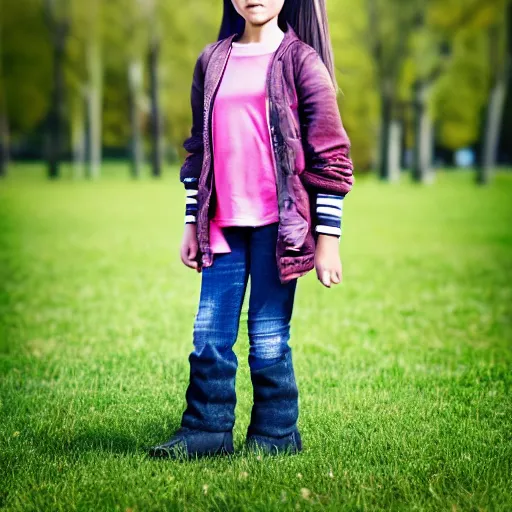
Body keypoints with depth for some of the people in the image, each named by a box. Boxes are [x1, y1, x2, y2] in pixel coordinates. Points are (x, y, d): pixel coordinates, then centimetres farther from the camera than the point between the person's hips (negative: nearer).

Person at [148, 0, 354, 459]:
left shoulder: (301, 61, 0)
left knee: (269, 339, 1)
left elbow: (330, 154, -2)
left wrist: (328, 237, -5)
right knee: (209, 335, 4)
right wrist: (191, 224, 16)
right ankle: (206, 430, 17)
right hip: (223, 224, 4)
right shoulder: (212, 61, 13)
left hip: (276, 224, -4)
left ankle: (276, 436, 16)